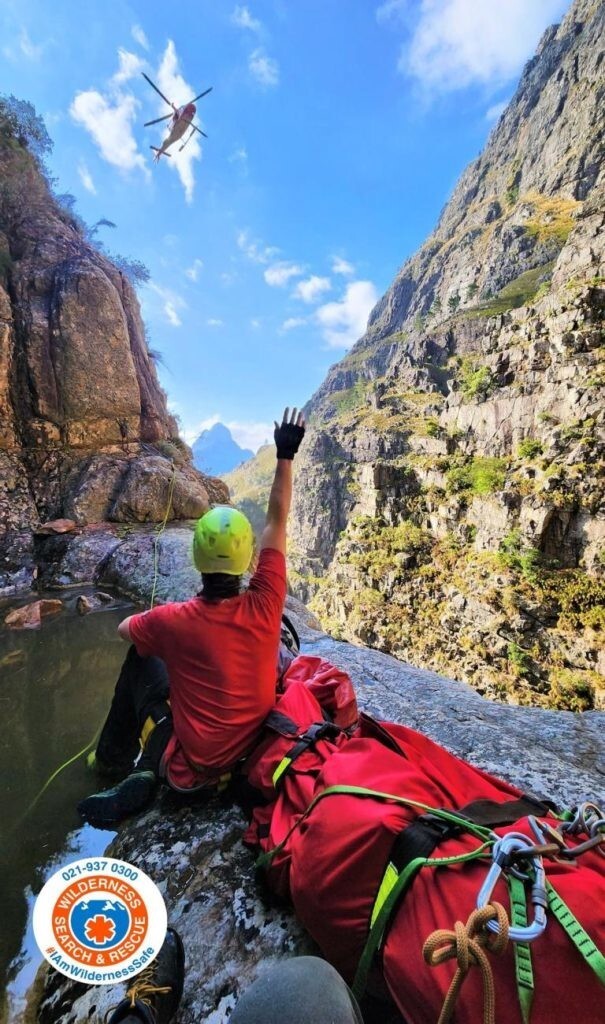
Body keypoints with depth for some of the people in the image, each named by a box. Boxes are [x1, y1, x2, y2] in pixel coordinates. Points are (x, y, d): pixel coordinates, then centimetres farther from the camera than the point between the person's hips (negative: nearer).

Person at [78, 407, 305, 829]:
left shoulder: (175, 619, -23)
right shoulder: (266, 605, -21)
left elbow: (124, 629, 1)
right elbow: (278, 518, -13)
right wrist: (286, 455, -6)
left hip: (190, 770, -2)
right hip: (252, 757, 3)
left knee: (142, 658, 11)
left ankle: (115, 757, 26)